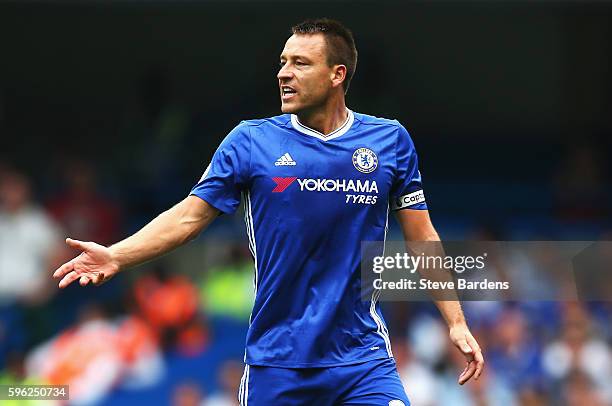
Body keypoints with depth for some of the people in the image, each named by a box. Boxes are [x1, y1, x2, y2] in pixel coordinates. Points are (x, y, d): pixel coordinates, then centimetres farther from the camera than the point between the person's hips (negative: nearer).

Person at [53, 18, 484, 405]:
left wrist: (456, 322, 3)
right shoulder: (250, 141, 1)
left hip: (363, 356, 0)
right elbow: (190, 215, 2)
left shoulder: (391, 140, 3)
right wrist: (116, 256, -10)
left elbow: (421, 237, 8)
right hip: (275, 358, 0)